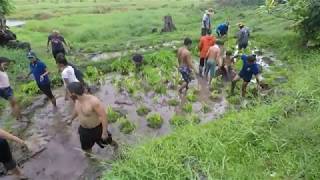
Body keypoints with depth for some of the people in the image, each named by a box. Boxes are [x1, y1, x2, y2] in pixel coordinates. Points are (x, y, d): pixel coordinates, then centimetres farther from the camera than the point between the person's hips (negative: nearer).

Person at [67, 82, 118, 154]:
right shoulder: (77, 100, -11)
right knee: (86, 147, 22)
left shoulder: (94, 101, -36)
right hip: (84, 129, 6)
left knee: (105, 140, 22)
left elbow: (104, 116, -30)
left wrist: (104, 132, -26)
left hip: (97, 129, -5)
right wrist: (71, 119, 28)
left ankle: (114, 144, 55)